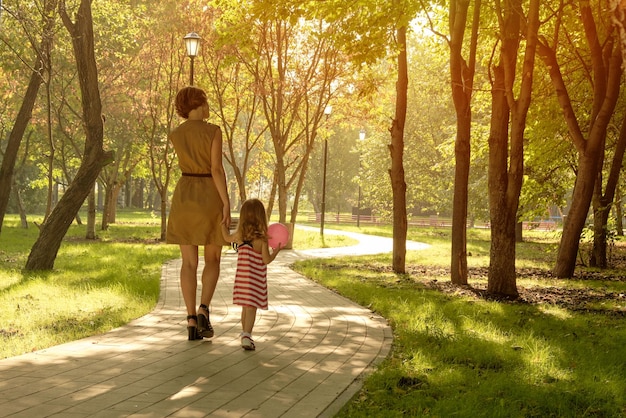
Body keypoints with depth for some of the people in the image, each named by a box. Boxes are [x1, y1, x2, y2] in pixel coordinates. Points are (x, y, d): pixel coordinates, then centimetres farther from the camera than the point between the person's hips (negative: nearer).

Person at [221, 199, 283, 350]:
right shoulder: (262, 238, -15)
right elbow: (266, 260, -15)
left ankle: (245, 334, 34)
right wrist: (276, 251, 1)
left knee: (246, 306, 20)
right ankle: (246, 337, -11)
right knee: (251, 307, -3)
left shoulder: (239, 235, 1)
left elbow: (227, 237, 23)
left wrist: (223, 224, 37)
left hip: (242, 276, 6)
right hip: (256, 278, -6)